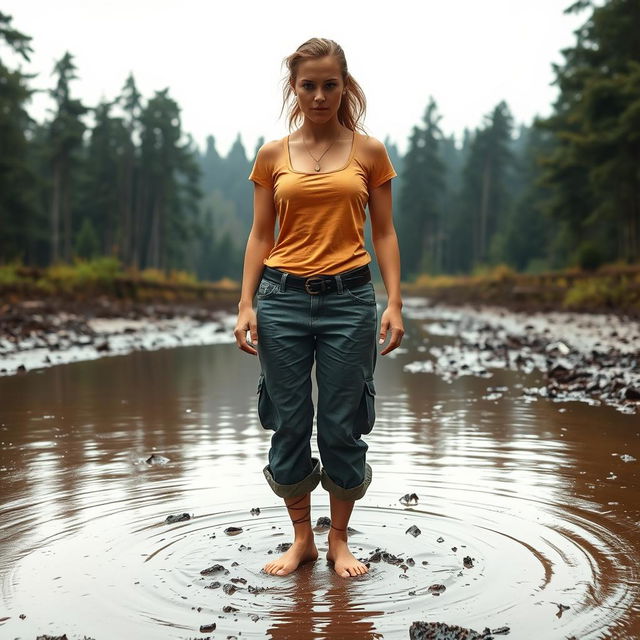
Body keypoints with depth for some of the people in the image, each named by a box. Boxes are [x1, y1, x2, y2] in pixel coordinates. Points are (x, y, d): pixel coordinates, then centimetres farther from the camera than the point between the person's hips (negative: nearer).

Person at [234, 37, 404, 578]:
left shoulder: (369, 152, 5)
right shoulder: (272, 156, 7)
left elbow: (384, 233, 5)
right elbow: (260, 236, 8)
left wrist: (394, 303, -4)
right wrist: (246, 304, -2)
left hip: (348, 297, -1)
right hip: (283, 296, 1)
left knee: (343, 427, 4)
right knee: (289, 425, 6)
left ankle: (338, 540, 22)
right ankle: (302, 539, 23)